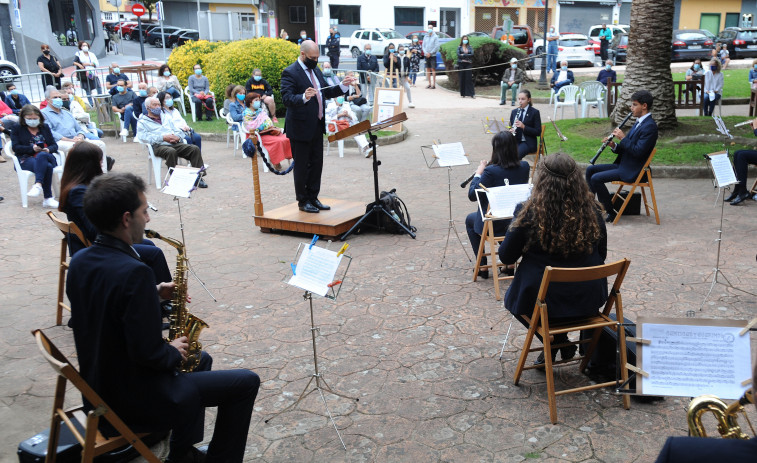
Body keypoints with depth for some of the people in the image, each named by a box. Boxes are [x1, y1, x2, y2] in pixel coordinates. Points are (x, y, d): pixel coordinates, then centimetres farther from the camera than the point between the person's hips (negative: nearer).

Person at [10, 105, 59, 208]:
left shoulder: (45, 127, 22)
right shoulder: (17, 129, 13)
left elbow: (54, 145, 15)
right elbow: (16, 147, 2)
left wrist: (48, 149, -9)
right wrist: (32, 148, -15)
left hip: (45, 156, 3)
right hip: (26, 160, -2)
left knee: (42, 155, -38)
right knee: (47, 166, -37)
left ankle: (38, 185, -49)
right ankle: (48, 198, -44)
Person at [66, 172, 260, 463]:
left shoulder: (79, 261, -1)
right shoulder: (133, 272, -29)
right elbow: (148, 354, -28)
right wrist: (174, 352, -8)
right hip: (132, 401, -9)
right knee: (246, 383, -1)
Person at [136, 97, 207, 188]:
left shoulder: (165, 116, 31)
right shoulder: (142, 122, 13)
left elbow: (179, 131, 25)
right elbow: (144, 137, -5)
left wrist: (177, 137, 0)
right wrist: (163, 137, -13)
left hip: (175, 143, 5)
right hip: (159, 145, -5)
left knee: (195, 149, -20)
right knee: (171, 152, -39)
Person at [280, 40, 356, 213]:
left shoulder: (315, 70, 12)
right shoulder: (290, 73, -13)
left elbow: (326, 93, 19)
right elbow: (287, 98, -24)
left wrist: (343, 86, 5)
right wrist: (304, 97, -41)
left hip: (317, 126, 8)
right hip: (301, 128, -8)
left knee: (317, 163, 13)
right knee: (302, 166, 3)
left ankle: (313, 197, 25)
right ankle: (303, 201, 15)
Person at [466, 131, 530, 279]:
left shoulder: (491, 171, -24)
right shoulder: (524, 167, -7)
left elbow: (472, 196, -15)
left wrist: (478, 173, -1)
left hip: (495, 225, -5)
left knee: (470, 219, 28)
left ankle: (482, 266, 25)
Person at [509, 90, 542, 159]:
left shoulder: (534, 112, -2)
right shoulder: (514, 112, 13)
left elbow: (538, 132, -6)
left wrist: (523, 127, -20)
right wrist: (511, 130, -8)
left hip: (528, 142, -4)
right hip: (515, 141, 4)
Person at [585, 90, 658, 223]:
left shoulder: (650, 126, -17)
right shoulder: (639, 122, 15)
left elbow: (638, 152, -25)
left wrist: (623, 138, -18)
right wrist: (614, 146, -3)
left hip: (631, 171, -10)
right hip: (623, 164, 10)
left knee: (596, 178, -21)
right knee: (590, 169, 8)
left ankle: (610, 213, -9)